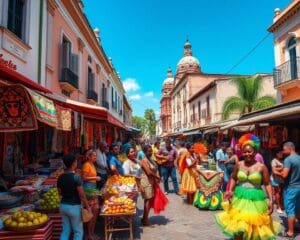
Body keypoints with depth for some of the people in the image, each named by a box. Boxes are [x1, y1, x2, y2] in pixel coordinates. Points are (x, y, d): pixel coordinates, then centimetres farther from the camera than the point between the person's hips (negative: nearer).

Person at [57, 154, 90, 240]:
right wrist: (87, 206, -7)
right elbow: (82, 195, -18)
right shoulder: (76, 177, -20)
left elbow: (60, 193, 12)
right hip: (74, 207, -6)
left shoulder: (60, 177, -1)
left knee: (65, 230, 16)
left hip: (63, 205, 6)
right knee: (78, 232, 9)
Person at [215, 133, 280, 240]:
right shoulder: (239, 165, 0)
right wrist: (230, 191, -2)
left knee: (255, 226, 14)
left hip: (255, 199, -2)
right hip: (240, 198, 2)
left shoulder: (261, 167, -8)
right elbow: (233, 178, 11)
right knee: (238, 227, 4)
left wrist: (271, 200, -10)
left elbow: (267, 184, -4)